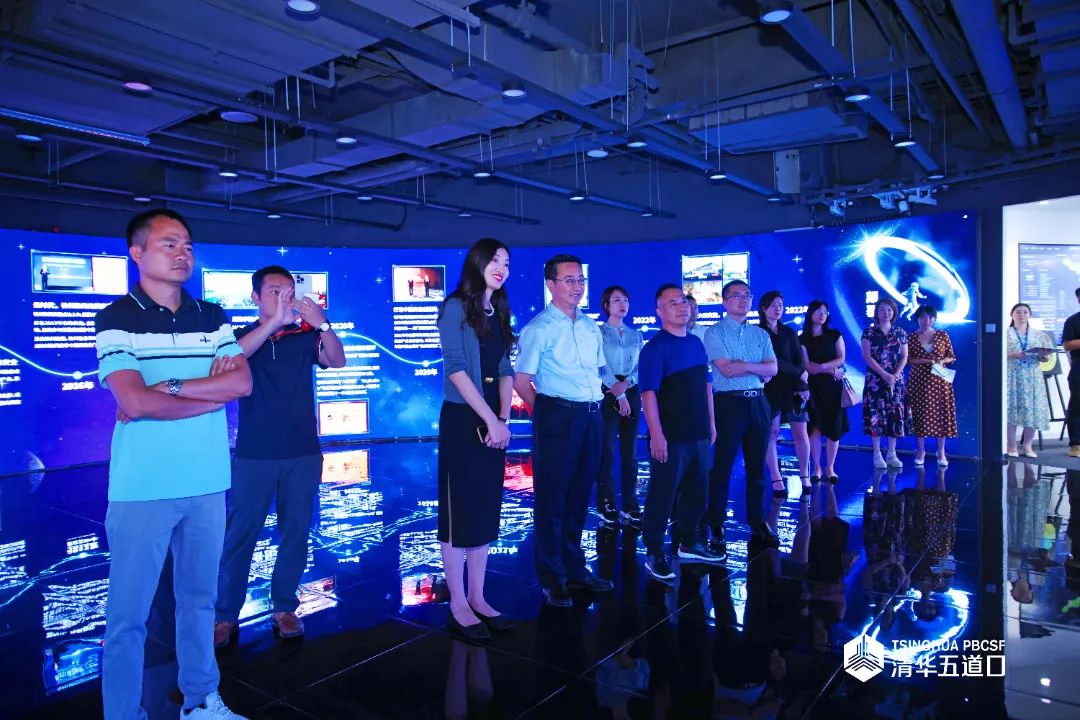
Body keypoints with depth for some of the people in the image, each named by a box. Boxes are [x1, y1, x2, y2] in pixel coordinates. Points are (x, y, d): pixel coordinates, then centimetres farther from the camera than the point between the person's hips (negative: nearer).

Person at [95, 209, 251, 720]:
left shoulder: (212, 318, 9)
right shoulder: (116, 319, -4)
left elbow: (243, 382, -4)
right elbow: (135, 401, -16)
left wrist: (171, 387, -14)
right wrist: (213, 391, -9)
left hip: (207, 483, 4)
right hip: (142, 487, -4)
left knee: (199, 599, 16)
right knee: (128, 614, 5)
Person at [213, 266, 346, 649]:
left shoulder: (305, 336, 3)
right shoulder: (242, 336, 2)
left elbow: (337, 361, -13)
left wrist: (322, 324, -31)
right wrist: (274, 321, -32)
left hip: (303, 453, 2)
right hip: (254, 455, -1)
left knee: (295, 532, 9)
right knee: (240, 534, 2)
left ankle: (284, 607, 22)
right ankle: (225, 614, 14)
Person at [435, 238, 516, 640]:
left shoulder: (499, 313, 13)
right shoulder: (456, 307, -7)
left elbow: (505, 370, 9)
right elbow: (456, 368, -14)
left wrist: (503, 419, -6)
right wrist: (490, 421, -17)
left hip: (494, 423, 7)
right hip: (462, 421, -7)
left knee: (486, 511, 10)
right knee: (459, 513, 0)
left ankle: (477, 599, 21)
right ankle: (458, 606, 10)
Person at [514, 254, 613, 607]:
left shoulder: (591, 327, 13)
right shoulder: (538, 328, -7)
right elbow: (521, 381, -6)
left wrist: (595, 406, 12)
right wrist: (546, 413, 1)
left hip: (592, 416, 7)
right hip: (557, 417, -6)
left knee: (579, 497, 15)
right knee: (552, 499, 2)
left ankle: (575, 570, 29)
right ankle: (551, 579, 14)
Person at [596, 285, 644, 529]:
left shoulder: (636, 335, 14)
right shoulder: (599, 332, 0)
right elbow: (600, 366, -8)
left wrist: (626, 383, -13)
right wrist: (619, 396, -14)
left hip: (632, 394, 4)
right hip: (608, 395, -4)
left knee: (630, 452, 7)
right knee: (607, 452, -3)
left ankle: (630, 506, 14)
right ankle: (607, 507, 4)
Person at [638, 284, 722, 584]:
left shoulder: (696, 343, 12)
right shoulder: (655, 348, -12)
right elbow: (649, 393, -18)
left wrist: (711, 423, 16)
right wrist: (656, 436, -23)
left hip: (699, 434, 8)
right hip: (670, 437, -8)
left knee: (696, 491, 17)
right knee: (662, 496, 1)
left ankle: (689, 543, 32)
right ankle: (654, 554, 13)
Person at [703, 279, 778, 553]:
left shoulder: (760, 334, 14)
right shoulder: (714, 332, -3)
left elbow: (773, 369, 2)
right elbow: (726, 369, -15)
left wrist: (745, 366, -13)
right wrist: (759, 368, -6)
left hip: (758, 402, 5)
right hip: (728, 402, -5)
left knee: (757, 465, 11)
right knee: (722, 466, 0)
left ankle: (757, 521, 23)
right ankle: (716, 526, 9)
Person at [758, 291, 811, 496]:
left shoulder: (789, 332, 13)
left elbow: (799, 360, 5)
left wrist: (802, 386, -8)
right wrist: (798, 372, -7)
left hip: (793, 388, 4)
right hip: (770, 388, -4)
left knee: (801, 433, 2)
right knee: (772, 433, -4)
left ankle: (804, 476, 15)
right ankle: (776, 480, 2)